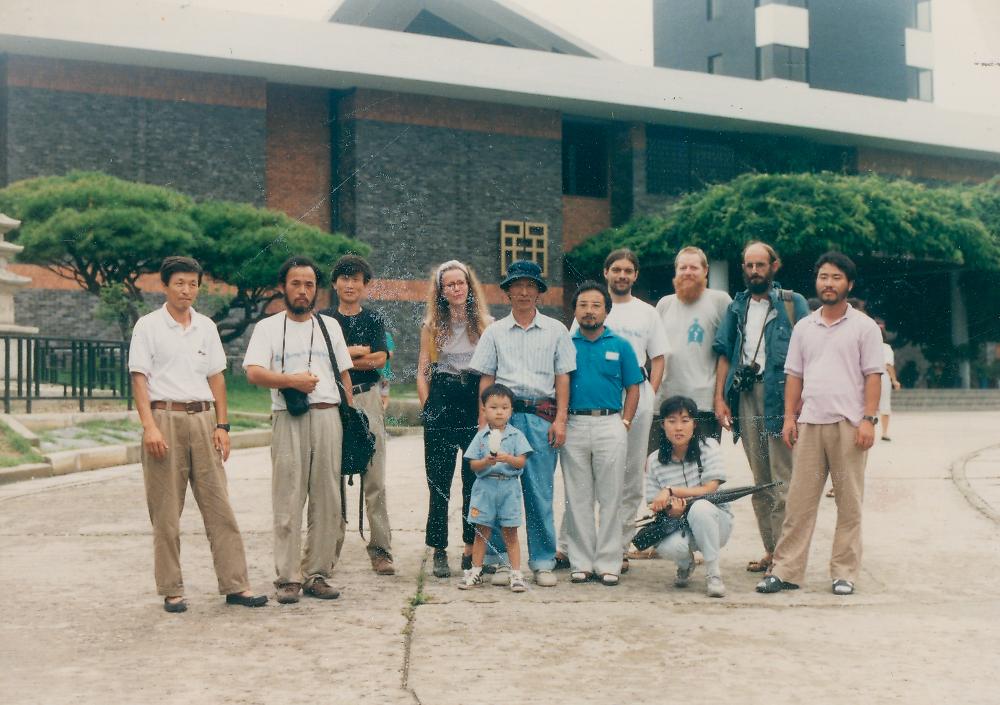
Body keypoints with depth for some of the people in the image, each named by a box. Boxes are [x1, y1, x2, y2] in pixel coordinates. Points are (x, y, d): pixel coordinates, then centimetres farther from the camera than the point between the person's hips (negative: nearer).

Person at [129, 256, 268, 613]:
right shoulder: (148, 326, 1)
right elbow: (139, 379, -4)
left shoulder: (206, 326, 13)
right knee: (166, 512, 0)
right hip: (165, 418, -3)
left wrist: (222, 425, 7)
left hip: (202, 419, 4)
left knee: (219, 506, 1)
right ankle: (171, 590, 8)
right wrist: (149, 426, -14)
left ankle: (235, 585, 4)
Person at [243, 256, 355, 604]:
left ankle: (317, 573, 10)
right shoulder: (268, 327, 8)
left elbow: (344, 375, 19)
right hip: (288, 419, -3)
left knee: (328, 500, 2)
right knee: (288, 501, -5)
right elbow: (253, 372, -6)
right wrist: (293, 380, -15)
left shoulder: (330, 326, 18)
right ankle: (288, 578, -1)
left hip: (328, 417, 3)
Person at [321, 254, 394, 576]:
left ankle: (381, 549, 2)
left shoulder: (373, 320, 13)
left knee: (374, 479, -1)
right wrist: (359, 351, -5)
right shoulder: (323, 319, 10)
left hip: (367, 398, 1)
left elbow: (380, 360, -1)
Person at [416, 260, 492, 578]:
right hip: (441, 407, 0)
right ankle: (439, 551, 9)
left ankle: (472, 549, 10)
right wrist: (427, 409, 0)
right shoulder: (432, 327, 8)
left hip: (476, 407, 0)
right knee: (439, 482, 2)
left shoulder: (486, 324, 6)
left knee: (476, 481, 1)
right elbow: (422, 372, 9)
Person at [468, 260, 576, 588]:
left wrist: (560, 420, 0)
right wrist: (484, 421, 3)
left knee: (540, 493, 0)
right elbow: (486, 379, 10)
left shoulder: (555, 330, 10)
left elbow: (562, 377, 8)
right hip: (503, 414, 1)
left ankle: (543, 563, 8)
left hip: (541, 416, 0)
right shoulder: (495, 332, 11)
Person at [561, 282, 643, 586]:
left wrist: (624, 423, -3)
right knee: (578, 498, 6)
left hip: (610, 424, -1)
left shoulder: (620, 346, 5)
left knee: (610, 498, 2)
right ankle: (581, 563, 14)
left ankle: (608, 563, 9)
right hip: (573, 426, 1)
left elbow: (632, 389, 7)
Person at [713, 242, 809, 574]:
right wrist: (720, 398, 6)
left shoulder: (793, 303, 3)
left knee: (783, 481, -7)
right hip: (746, 397, 5)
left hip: (780, 397, -5)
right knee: (759, 481, 10)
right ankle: (770, 549, 17)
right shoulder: (737, 307, 18)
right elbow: (725, 354, 15)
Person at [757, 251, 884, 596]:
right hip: (809, 423, 3)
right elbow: (794, 374, 14)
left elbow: (873, 375, -1)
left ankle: (844, 573, 9)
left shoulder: (864, 326, 3)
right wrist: (789, 417, 6)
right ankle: (785, 570, 5)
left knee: (849, 503, 2)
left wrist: (868, 419, -10)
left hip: (848, 425, -3)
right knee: (799, 501, 2)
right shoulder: (804, 327, 14)